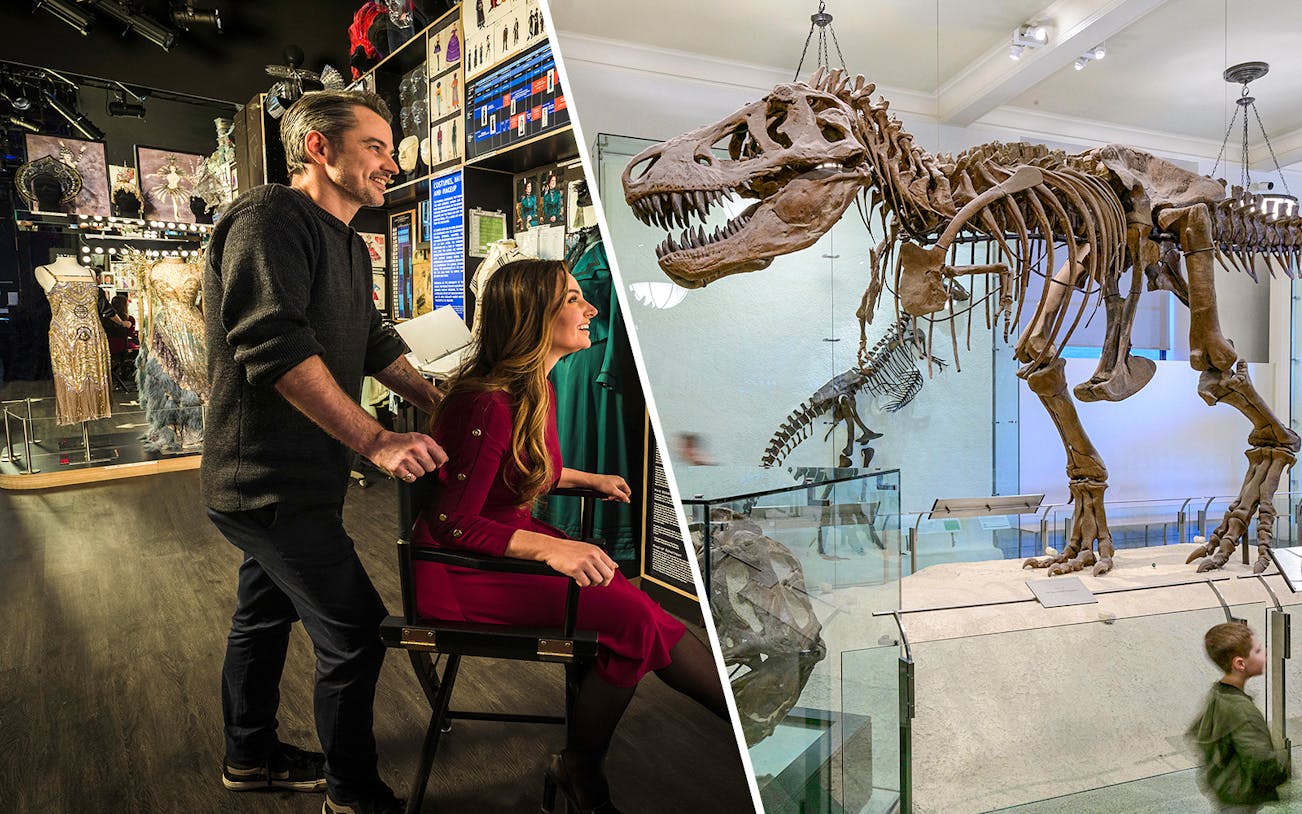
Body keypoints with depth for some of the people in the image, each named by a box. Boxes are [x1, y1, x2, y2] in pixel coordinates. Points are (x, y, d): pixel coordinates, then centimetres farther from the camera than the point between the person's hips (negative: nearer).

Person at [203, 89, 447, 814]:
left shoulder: (348, 244, 14)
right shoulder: (270, 219, -18)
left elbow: (374, 344, 18)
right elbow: (277, 347, -30)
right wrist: (376, 440, -31)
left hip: (281, 482, 11)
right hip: (272, 483, -10)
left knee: (266, 613, 23)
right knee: (356, 632, -3)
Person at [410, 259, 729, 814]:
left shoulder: (536, 390, 4)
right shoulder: (488, 406, -25)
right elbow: (451, 525, -25)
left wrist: (589, 480, 20)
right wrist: (550, 548, -34)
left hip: (511, 540, 8)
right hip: (461, 571, -8)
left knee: (636, 615, -13)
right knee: (631, 618, -20)